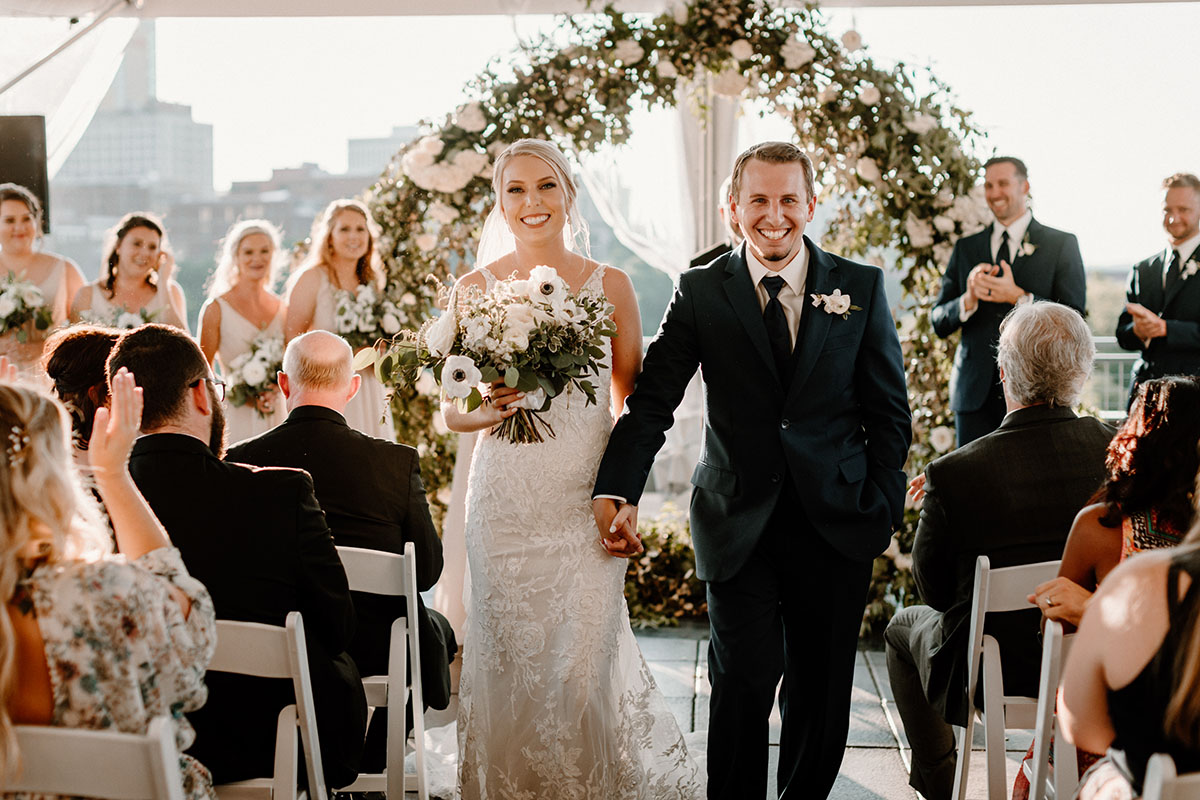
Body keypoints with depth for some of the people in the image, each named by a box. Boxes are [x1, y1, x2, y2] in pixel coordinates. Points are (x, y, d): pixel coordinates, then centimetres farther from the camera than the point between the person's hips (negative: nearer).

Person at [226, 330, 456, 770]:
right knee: (438, 628, 32)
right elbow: (428, 569, -7)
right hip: (374, 651, -2)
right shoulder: (397, 461, -15)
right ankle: (369, 771, 43)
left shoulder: (240, 462, -12)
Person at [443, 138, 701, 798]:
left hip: (585, 502, 0)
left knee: (581, 673, -4)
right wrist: (492, 411, -14)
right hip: (505, 501, 0)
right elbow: (451, 410, 7)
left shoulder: (609, 286, 4)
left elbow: (634, 402, 9)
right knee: (509, 665, 4)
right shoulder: (476, 289, 4)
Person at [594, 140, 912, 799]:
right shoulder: (700, 293, 1)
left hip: (835, 523, 1)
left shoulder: (862, 288, 3)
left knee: (821, 690, 9)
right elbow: (651, 400, -2)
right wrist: (617, 491, -15)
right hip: (739, 528, -1)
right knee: (743, 684, -5)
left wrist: (883, 511, -2)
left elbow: (890, 413, 5)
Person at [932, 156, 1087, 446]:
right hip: (976, 393, 3)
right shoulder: (966, 248, 14)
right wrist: (968, 299, -11)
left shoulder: (1062, 244, 5)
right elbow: (939, 324, 10)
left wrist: (1019, 297, -17)